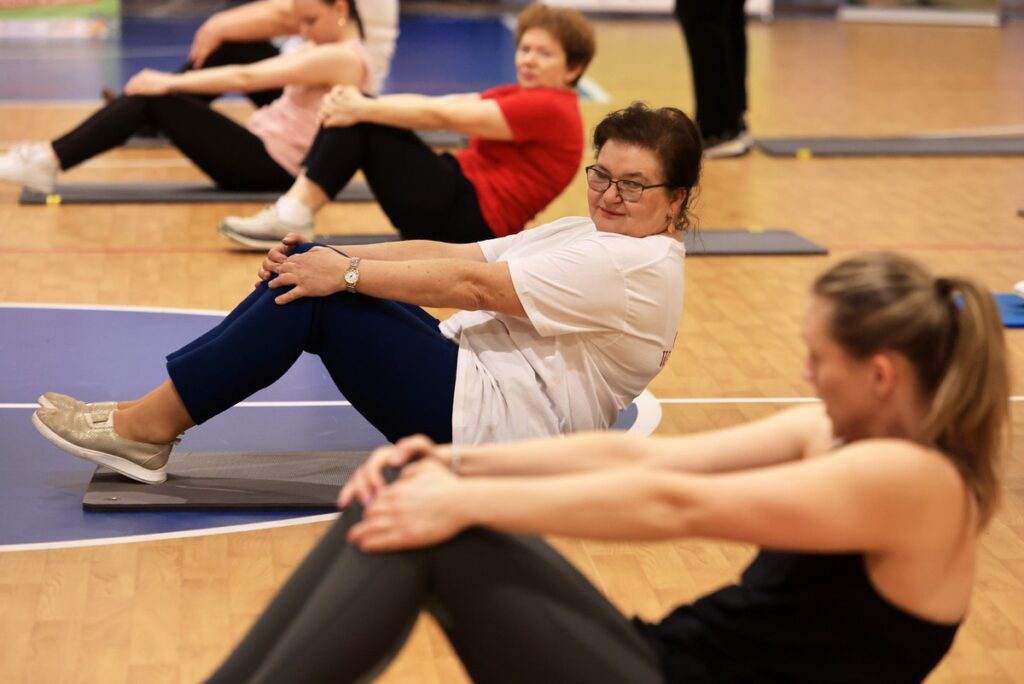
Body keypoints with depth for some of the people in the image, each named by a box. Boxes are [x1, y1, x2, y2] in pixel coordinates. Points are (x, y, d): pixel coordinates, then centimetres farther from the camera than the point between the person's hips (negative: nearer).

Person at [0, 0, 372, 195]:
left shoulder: (342, 58, -16)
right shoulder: (323, 52, 15)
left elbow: (246, 78, -19)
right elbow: (253, 73, 8)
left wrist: (171, 83, -16)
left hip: (272, 167, -9)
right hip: (262, 150, 9)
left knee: (154, 98, -14)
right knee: (147, 95, -3)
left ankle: (48, 163, -15)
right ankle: (47, 157, -6)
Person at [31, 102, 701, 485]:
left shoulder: (639, 266, -13)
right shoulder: (588, 235, 17)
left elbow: (472, 284, -19)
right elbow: (453, 253, 6)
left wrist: (347, 273, -18)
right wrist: (329, 258, -5)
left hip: (493, 422, -9)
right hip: (470, 373, 9)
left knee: (313, 295, -17)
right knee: (308, 267, -3)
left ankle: (151, 424, -11)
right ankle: (152, 422, -6)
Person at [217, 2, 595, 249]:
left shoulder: (551, 109, -12)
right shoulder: (519, 96, 17)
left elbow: (443, 116, -18)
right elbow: (438, 104, 2)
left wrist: (364, 109, -17)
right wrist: (357, 104, -12)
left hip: (472, 219, -9)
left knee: (361, 123, -13)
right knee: (353, 111, 2)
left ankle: (295, 217, -14)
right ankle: (294, 207, -9)